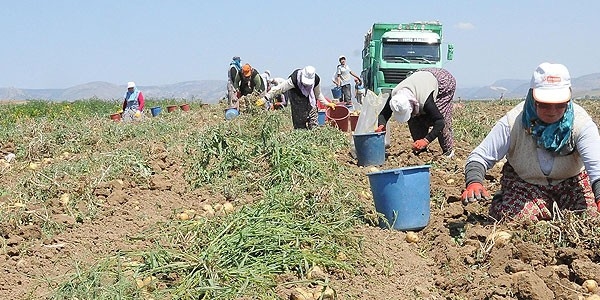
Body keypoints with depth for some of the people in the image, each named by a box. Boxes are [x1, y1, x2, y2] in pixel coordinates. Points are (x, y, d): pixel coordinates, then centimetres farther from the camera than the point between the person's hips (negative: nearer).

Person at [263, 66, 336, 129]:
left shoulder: (316, 80, -19)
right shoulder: (294, 79, -32)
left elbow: (318, 94, 4)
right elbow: (278, 89, -25)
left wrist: (326, 103, 8)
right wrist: (265, 99, -25)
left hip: (310, 100, 3)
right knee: (299, 125, -4)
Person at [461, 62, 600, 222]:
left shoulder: (580, 122, -23)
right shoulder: (513, 122, -24)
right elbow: (480, 156, -22)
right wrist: (473, 183, -44)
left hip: (570, 181, 1)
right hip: (524, 182, -1)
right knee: (513, 217, -26)